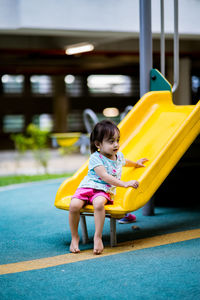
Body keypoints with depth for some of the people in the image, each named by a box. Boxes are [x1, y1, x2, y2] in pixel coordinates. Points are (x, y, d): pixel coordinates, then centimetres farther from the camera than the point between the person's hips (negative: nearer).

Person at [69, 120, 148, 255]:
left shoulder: (119, 155, 13)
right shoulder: (95, 158, -9)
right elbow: (104, 176, -20)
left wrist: (136, 163, 57)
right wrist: (125, 184, -25)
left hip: (104, 191, 3)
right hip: (87, 187, -3)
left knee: (99, 203, -36)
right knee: (74, 205, -31)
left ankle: (98, 237, -28)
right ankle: (75, 237, -10)